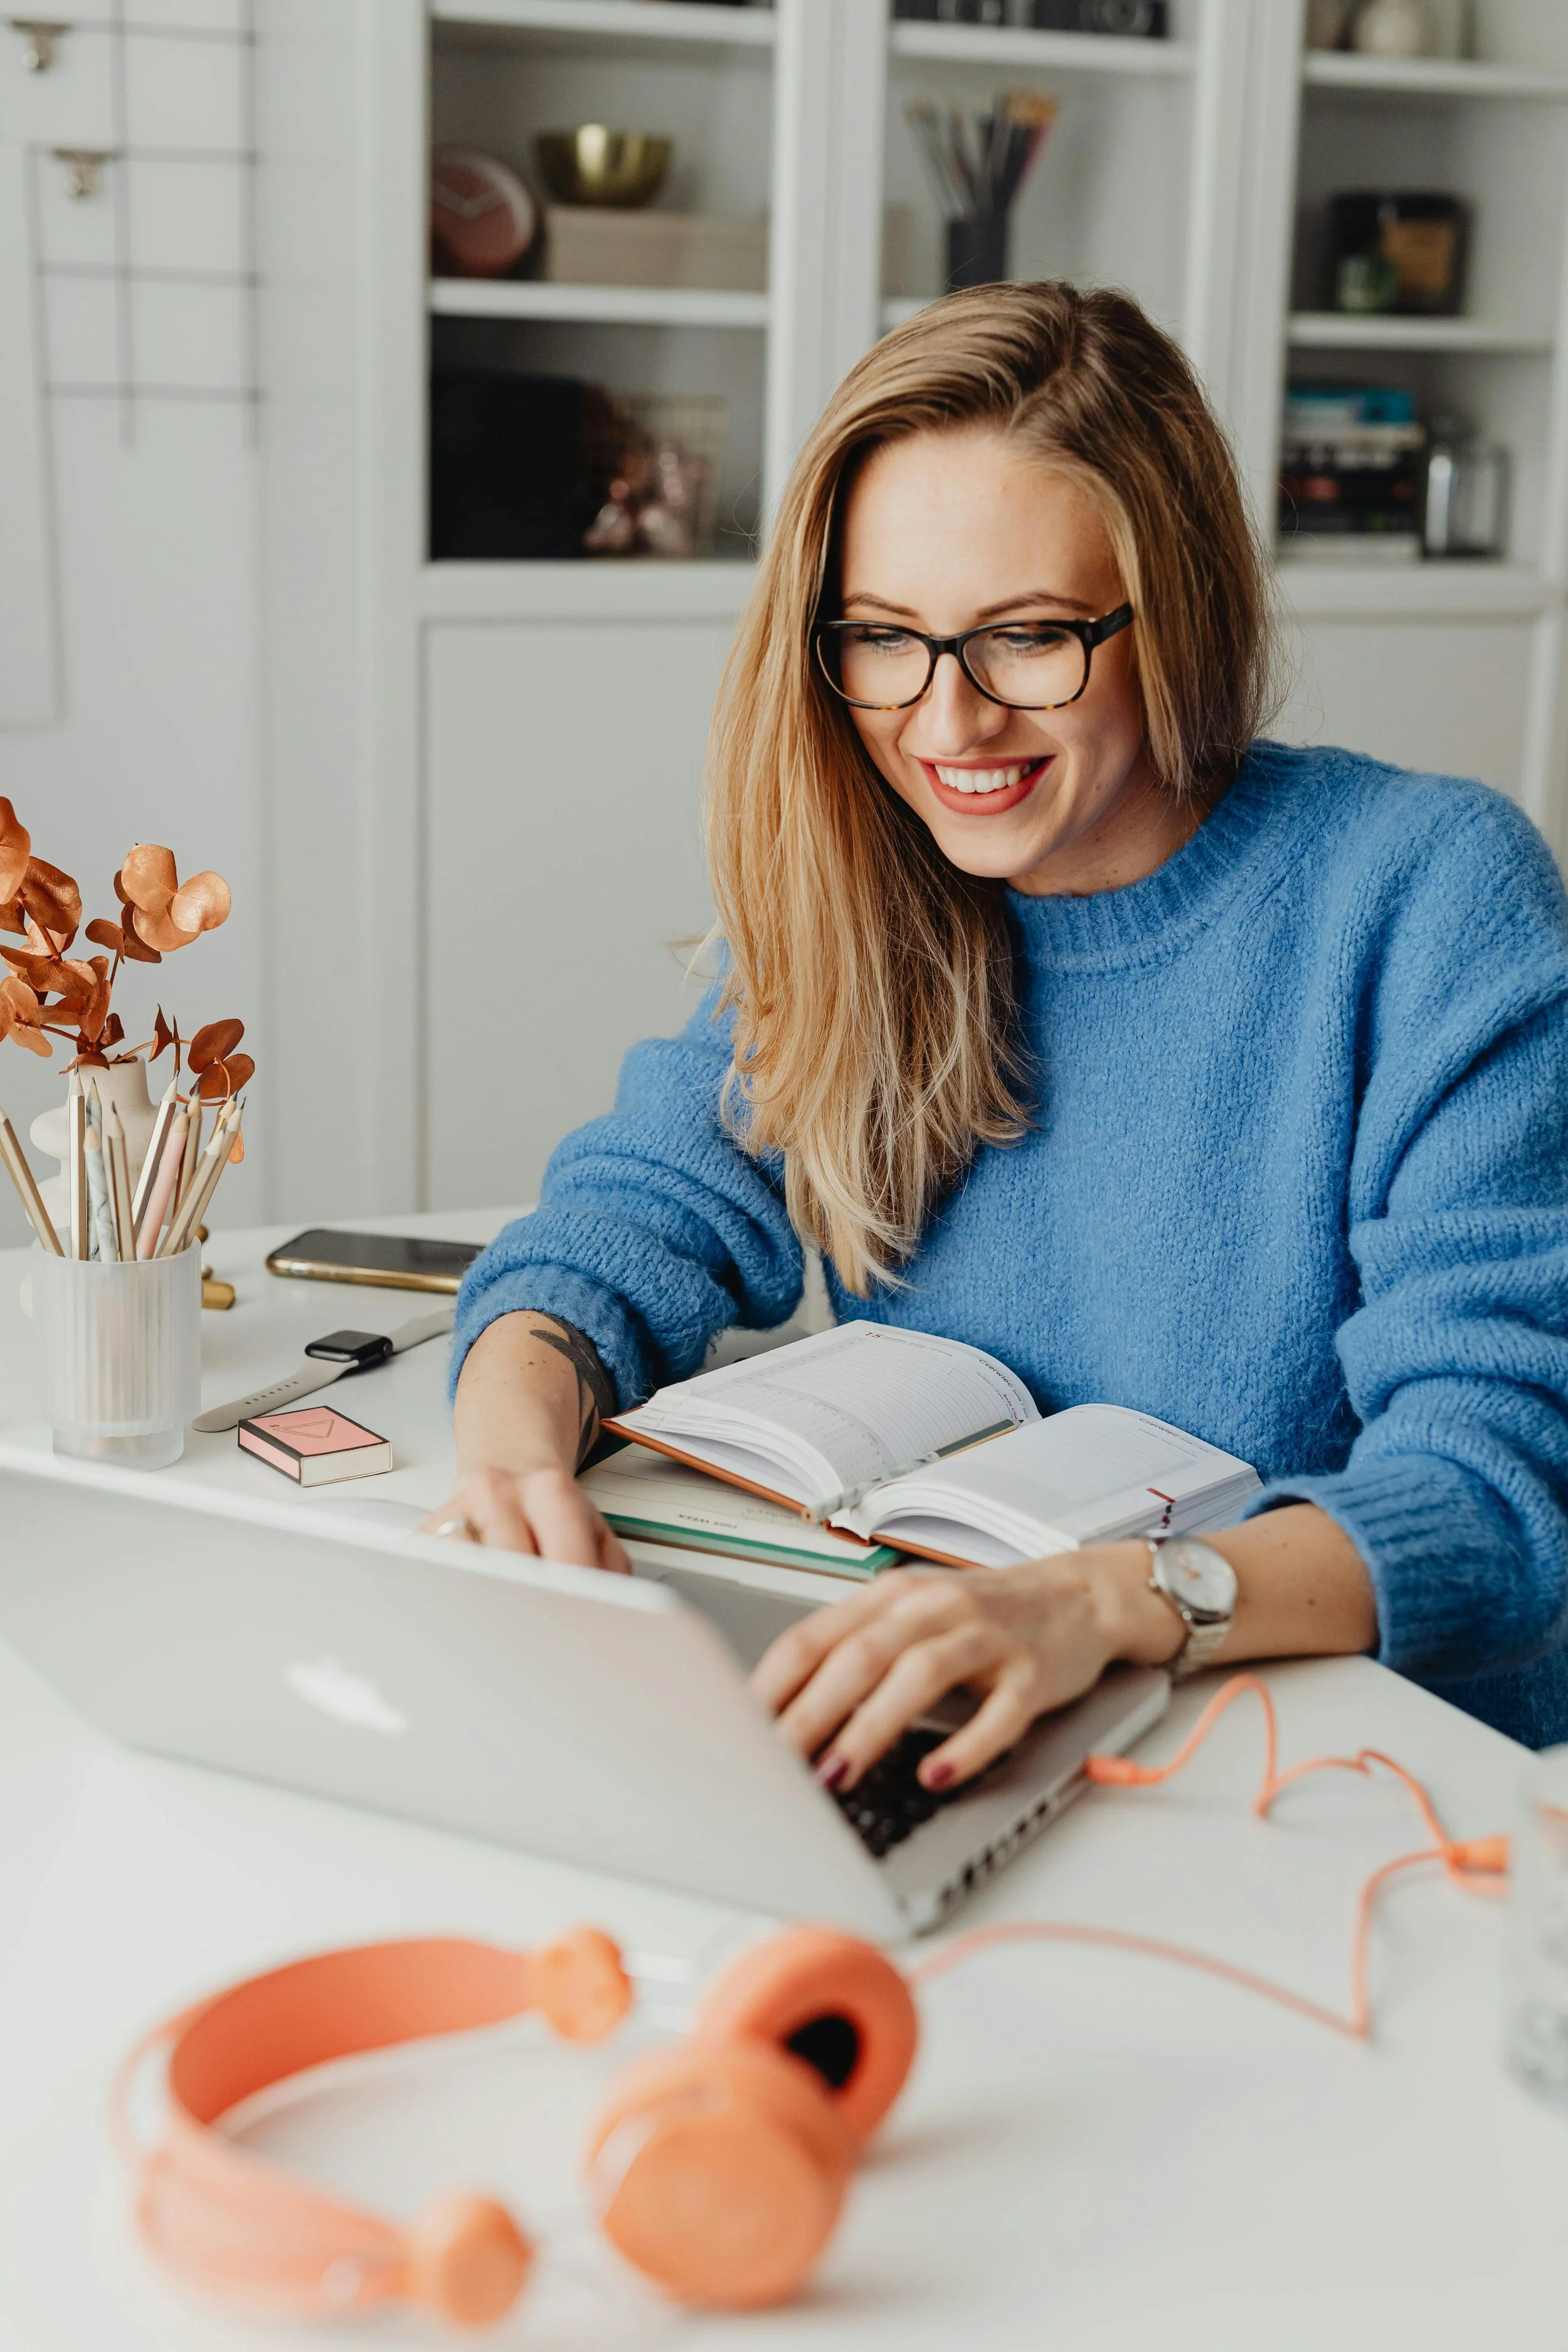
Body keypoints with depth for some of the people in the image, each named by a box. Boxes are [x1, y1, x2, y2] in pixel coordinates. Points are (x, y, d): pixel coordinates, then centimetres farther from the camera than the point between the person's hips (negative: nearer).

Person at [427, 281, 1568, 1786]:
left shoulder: (1429, 900, -14)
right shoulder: (856, 898, 3)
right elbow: (645, 1208, -2)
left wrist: (1106, 1602, -39)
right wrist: (515, 1443, -26)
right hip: (935, 1751, 5)